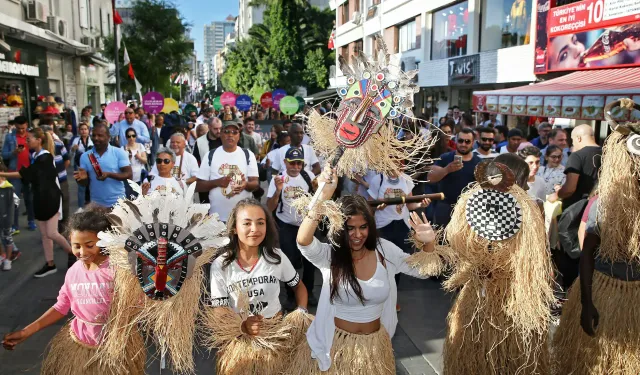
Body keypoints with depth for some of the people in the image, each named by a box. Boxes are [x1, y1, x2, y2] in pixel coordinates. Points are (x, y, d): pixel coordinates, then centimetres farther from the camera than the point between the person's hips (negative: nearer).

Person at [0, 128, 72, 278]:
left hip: (51, 198, -8)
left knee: (52, 233, -8)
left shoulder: (45, 157, -18)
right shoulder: (35, 156, 8)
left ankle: (73, 254, 14)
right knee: (44, 234, 9)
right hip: (40, 198, 8)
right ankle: (50, 265, 17)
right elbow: (30, 176, 11)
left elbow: (25, 174, -23)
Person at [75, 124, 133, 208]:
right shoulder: (85, 156, 4)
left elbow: (129, 175, -10)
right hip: (96, 203, 3)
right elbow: (86, 183, 7)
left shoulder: (119, 153, -6)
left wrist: (109, 174, -23)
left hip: (118, 202, -3)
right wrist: (83, 178, -17)